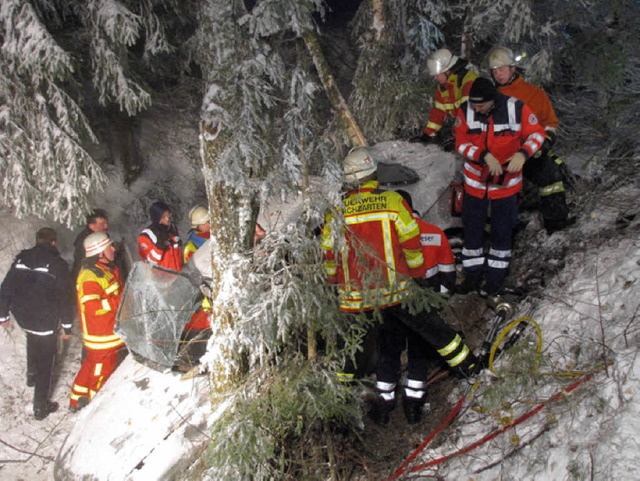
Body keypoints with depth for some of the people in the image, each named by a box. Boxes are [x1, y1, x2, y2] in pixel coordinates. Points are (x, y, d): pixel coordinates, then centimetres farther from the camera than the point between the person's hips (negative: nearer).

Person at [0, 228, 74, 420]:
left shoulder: (21, 259, 4)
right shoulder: (58, 264, -10)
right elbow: (65, 298, -12)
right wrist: (67, 326, -5)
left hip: (22, 317, 5)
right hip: (45, 321, -5)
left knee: (33, 339, 36)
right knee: (45, 361, 5)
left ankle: (32, 374, 51)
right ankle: (41, 407, 9)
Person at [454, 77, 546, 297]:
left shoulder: (517, 109, -18)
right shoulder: (466, 111, -13)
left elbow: (537, 133, -7)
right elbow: (462, 144, -11)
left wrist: (523, 154, -26)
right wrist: (485, 156, -27)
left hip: (506, 182, -2)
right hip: (475, 181, 2)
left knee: (502, 229, 9)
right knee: (472, 227, 12)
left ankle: (497, 274, 25)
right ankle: (473, 273, 28)